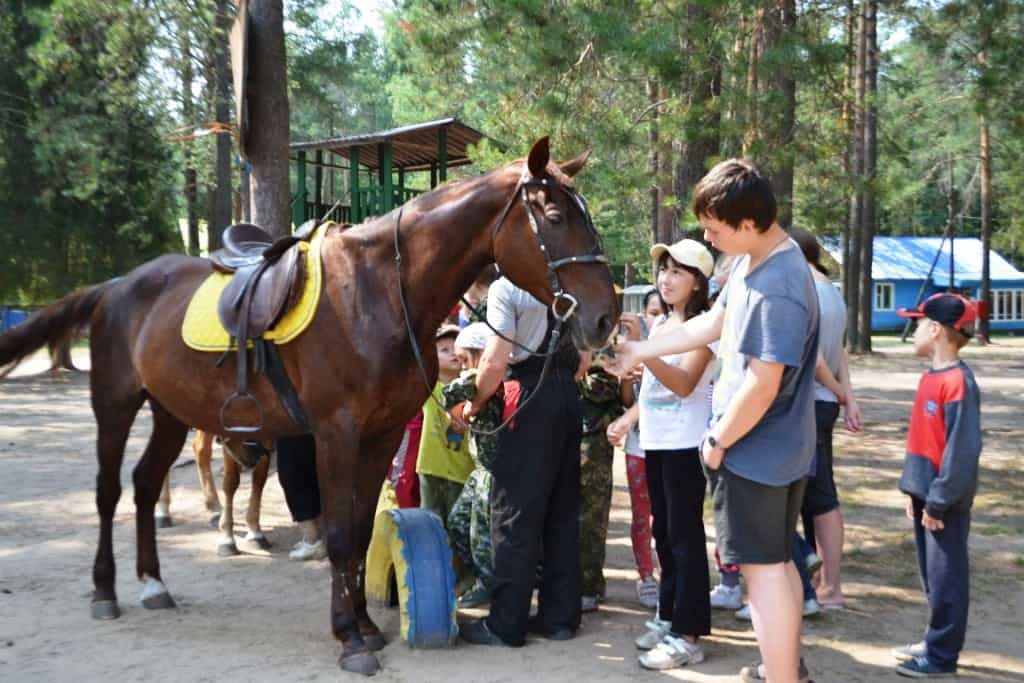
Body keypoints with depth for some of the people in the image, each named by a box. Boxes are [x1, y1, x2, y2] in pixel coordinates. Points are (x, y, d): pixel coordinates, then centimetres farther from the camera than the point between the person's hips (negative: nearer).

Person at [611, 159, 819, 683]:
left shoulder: (778, 289, -28)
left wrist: (718, 440, -14)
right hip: (778, 448, 10)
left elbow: (762, 385, -27)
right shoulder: (752, 261, 4)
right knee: (778, 562, 20)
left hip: (754, 452, -10)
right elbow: (712, 323, 15)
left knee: (763, 568, 1)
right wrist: (638, 350, 18)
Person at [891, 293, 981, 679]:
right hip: (926, 493, 9)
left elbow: (962, 449, -21)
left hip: (945, 500, -9)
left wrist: (939, 501, -19)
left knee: (945, 576, 1)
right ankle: (937, 641, 29)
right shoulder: (930, 377, 10)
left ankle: (942, 656, 11)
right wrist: (914, 492, 15)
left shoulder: (958, 381, -19)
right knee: (932, 574, 17)